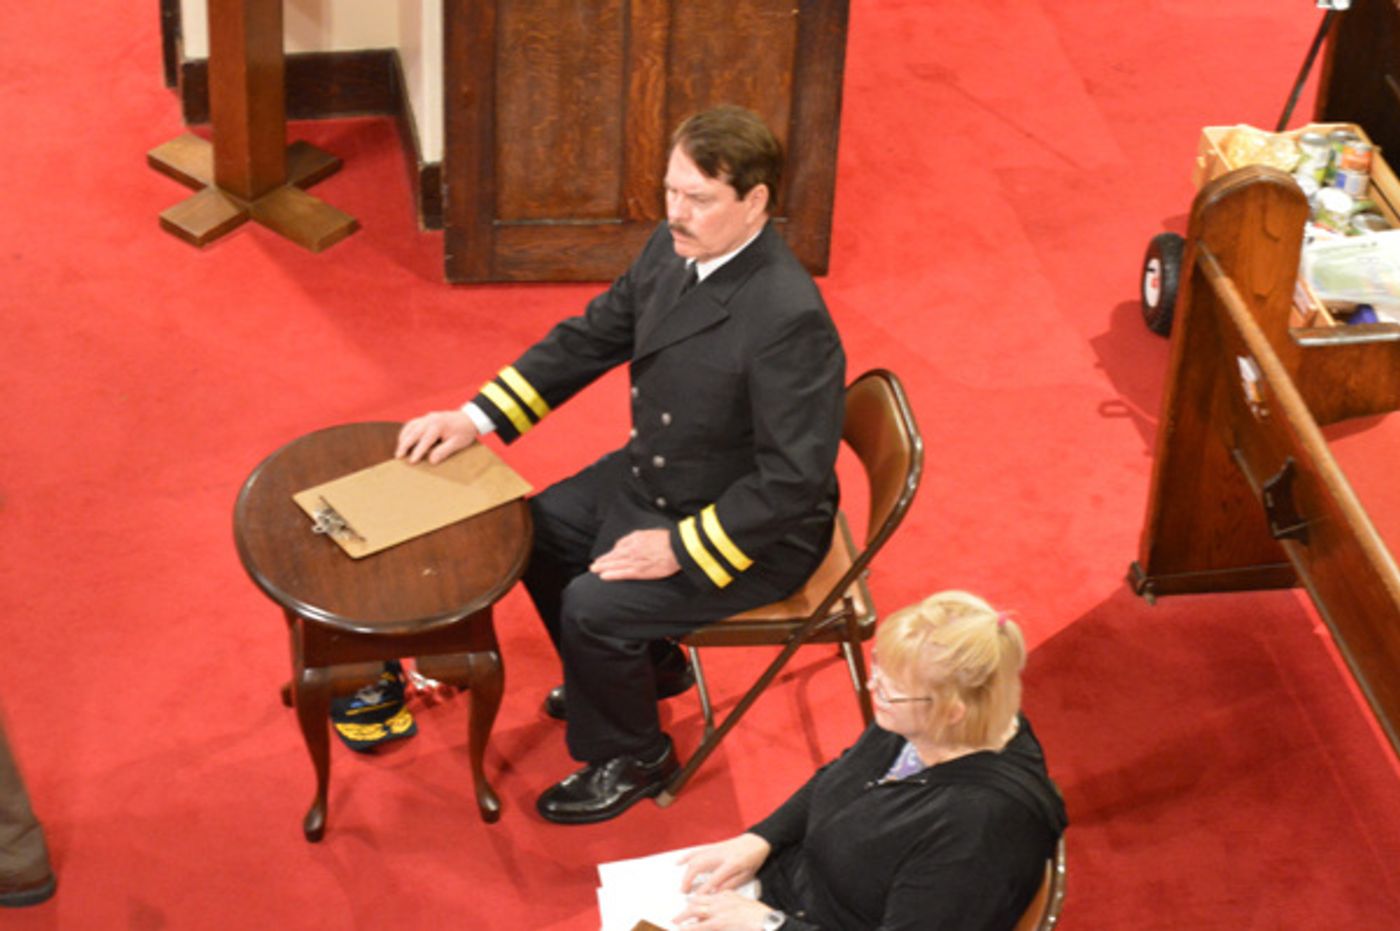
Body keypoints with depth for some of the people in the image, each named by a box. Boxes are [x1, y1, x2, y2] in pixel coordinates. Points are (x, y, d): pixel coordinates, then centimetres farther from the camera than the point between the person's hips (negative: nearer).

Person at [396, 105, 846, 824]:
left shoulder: (789, 318, -33)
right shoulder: (673, 250, -6)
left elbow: (794, 479, -30)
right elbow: (590, 336, 6)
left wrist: (681, 548, -26)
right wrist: (477, 417, -1)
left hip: (755, 530, -9)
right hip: (651, 479, 9)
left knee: (593, 607, -20)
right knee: (536, 529, 12)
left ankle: (631, 759, 10)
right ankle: (645, 665, 35)